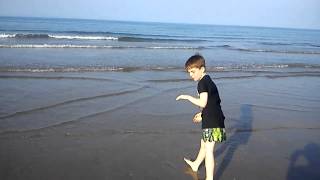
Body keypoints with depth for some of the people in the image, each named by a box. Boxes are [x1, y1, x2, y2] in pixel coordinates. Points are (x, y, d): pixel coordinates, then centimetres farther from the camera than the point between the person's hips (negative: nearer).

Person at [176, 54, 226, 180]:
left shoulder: (202, 83, -15)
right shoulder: (208, 81, 15)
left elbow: (203, 103, -24)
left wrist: (187, 97, -15)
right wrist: (202, 113, 23)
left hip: (212, 122, -10)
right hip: (214, 119, 10)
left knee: (208, 150, -7)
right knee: (203, 144, 28)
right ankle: (195, 165, 48)